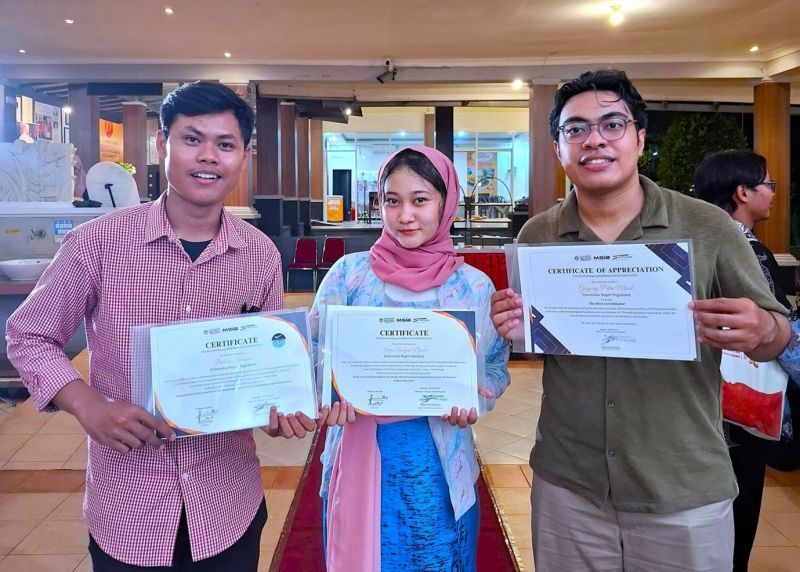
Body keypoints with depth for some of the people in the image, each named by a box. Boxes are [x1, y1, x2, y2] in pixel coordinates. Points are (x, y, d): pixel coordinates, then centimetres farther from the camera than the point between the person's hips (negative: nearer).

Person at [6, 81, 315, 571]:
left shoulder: (262, 255, -3)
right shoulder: (98, 242, -11)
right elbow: (28, 337, 0)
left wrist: (283, 406, -12)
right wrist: (88, 406, -15)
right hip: (128, 508, -1)